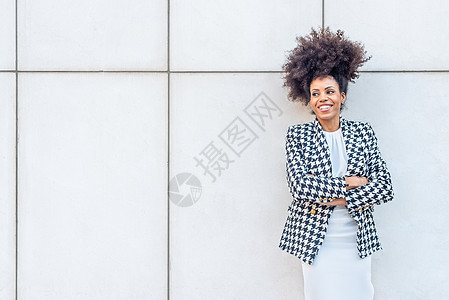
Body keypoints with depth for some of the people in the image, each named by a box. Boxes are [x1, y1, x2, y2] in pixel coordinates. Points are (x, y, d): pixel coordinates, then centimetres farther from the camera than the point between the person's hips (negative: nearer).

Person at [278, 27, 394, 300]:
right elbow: (300, 185, -15)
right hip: (315, 240, -2)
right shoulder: (297, 135, -3)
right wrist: (348, 183, -15)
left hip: (358, 238, 2)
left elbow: (385, 187, -4)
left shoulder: (363, 131, 2)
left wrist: (339, 198, -14)